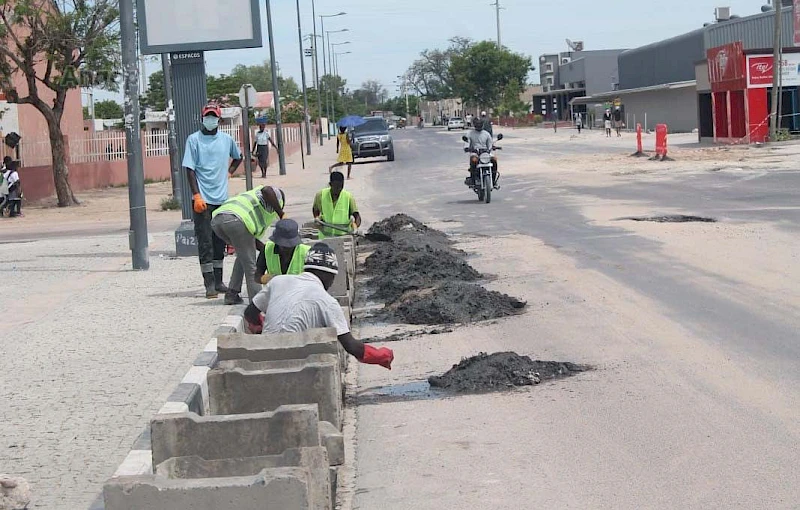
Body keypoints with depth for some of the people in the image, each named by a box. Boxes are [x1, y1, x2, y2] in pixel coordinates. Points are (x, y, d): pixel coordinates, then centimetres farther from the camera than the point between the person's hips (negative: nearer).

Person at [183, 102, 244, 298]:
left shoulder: (226, 139, 9)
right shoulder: (194, 140, -3)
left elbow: (238, 157, 30)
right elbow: (190, 169, -7)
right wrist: (197, 196, -15)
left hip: (222, 199, 4)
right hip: (203, 200, -4)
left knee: (220, 241, 10)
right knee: (205, 242, -5)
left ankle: (218, 281, 18)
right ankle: (209, 284, -3)